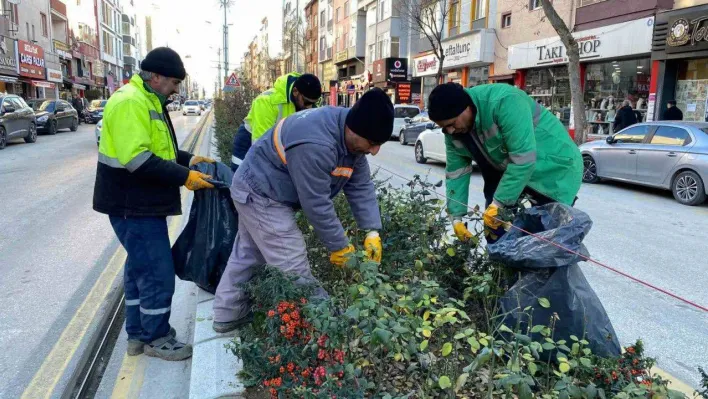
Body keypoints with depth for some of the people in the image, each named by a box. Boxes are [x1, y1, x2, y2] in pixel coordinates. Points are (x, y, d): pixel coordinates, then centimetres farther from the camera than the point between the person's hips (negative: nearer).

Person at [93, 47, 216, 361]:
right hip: (133, 205, -11)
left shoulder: (147, 101, 15)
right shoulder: (130, 103, -19)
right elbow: (137, 160, -28)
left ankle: (138, 334, 31)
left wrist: (188, 159, 10)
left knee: (140, 267, 18)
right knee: (157, 272, -2)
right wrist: (184, 177, -25)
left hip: (141, 202, 11)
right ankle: (156, 338, 15)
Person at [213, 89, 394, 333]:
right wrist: (339, 246, -18)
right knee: (293, 270, -9)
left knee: (248, 255, 21)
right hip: (261, 196, -10)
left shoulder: (351, 135, -7)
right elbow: (316, 203, -29)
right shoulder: (315, 145, -37)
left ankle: (228, 315, 38)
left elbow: (361, 186, -4)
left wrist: (372, 231, -10)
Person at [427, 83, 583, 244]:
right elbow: (456, 173, -1)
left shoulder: (503, 102, -34)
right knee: (494, 227, 8)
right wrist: (456, 217, -5)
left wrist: (498, 203, -31)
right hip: (505, 170, 7)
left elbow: (523, 159, -36)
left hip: (554, 168, -7)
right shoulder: (454, 131, -9)